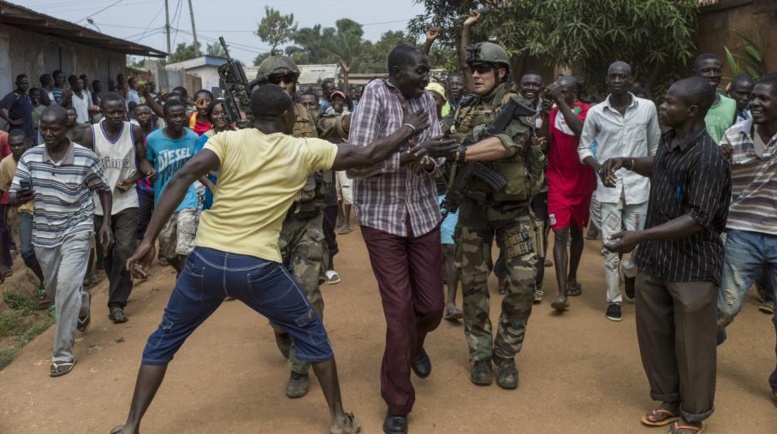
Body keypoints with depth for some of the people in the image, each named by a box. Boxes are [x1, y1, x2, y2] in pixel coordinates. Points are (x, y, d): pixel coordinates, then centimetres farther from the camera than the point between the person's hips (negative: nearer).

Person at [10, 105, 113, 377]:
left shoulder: (86, 158, -13)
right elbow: (13, 196, -4)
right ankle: (82, 302, 54)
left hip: (77, 231, -4)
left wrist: (107, 222, -9)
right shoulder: (29, 157, -5)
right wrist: (20, 197, -28)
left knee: (66, 286, -16)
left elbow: (103, 190, 1)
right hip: (44, 234, 4)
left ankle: (63, 353, -5)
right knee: (54, 290, 17)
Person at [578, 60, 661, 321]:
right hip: (609, 188, 0)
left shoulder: (647, 108, 1)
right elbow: (584, 147, 6)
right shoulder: (596, 113, -1)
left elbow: (655, 147, 9)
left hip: (638, 185, 0)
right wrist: (598, 167, -12)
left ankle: (632, 274, 39)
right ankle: (613, 300, 14)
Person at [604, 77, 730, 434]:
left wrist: (640, 236, -32)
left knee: (691, 344, 8)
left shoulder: (707, 158, -23)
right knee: (653, 335, 18)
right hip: (655, 259, 8)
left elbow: (697, 219, -26)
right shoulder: (669, 139, 3)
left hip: (691, 266, -8)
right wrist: (628, 162, 9)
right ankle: (669, 401, 38)